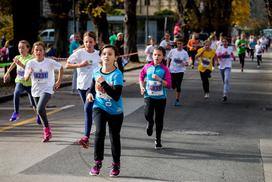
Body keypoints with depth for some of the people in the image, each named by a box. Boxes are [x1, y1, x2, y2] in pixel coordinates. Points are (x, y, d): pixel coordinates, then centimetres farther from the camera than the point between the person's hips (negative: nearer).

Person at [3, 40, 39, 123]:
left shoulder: (31, 58, -15)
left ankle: (38, 116, 35)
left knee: (34, 103, 6)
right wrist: (7, 73, 27)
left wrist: (21, 64, -40)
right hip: (20, 81, 3)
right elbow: (13, 65, 22)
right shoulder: (17, 58, 0)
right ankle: (16, 112, -18)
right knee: (16, 93, -31)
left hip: (29, 83, -3)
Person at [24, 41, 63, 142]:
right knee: (40, 111, 12)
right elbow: (26, 78, -7)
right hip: (36, 91, 4)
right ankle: (47, 132, 30)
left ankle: (47, 129, -6)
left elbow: (60, 68, 5)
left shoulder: (50, 62, -10)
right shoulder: (30, 63, -5)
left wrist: (59, 81, 2)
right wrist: (29, 73, -29)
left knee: (40, 109, -24)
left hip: (47, 89, -4)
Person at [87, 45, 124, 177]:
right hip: (99, 108, 2)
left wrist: (103, 83, -32)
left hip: (115, 111, -2)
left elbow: (116, 96, -27)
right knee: (100, 132, -20)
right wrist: (90, 93, -3)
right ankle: (97, 163, -6)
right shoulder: (96, 71, -4)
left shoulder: (117, 74, -19)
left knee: (114, 137, 9)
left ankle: (116, 165, 29)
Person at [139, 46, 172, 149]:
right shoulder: (147, 67, 1)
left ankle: (158, 140, 24)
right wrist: (142, 87, 5)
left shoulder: (164, 69, -5)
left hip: (161, 97, -1)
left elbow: (168, 85, -9)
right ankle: (150, 123, 18)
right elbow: (141, 76, 19)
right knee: (147, 115, -20)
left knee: (159, 120, 6)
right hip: (149, 95, 1)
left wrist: (159, 79, -21)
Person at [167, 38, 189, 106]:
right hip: (172, 70, 2)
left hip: (180, 71, -2)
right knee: (173, 86, 4)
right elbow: (169, 59, 12)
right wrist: (168, 67, 8)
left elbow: (187, 63, -4)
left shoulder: (185, 53, -6)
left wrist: (183, 63, -26)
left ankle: (177, 100, 8)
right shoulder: (172, 51, -2)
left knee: (178, 86, -3)